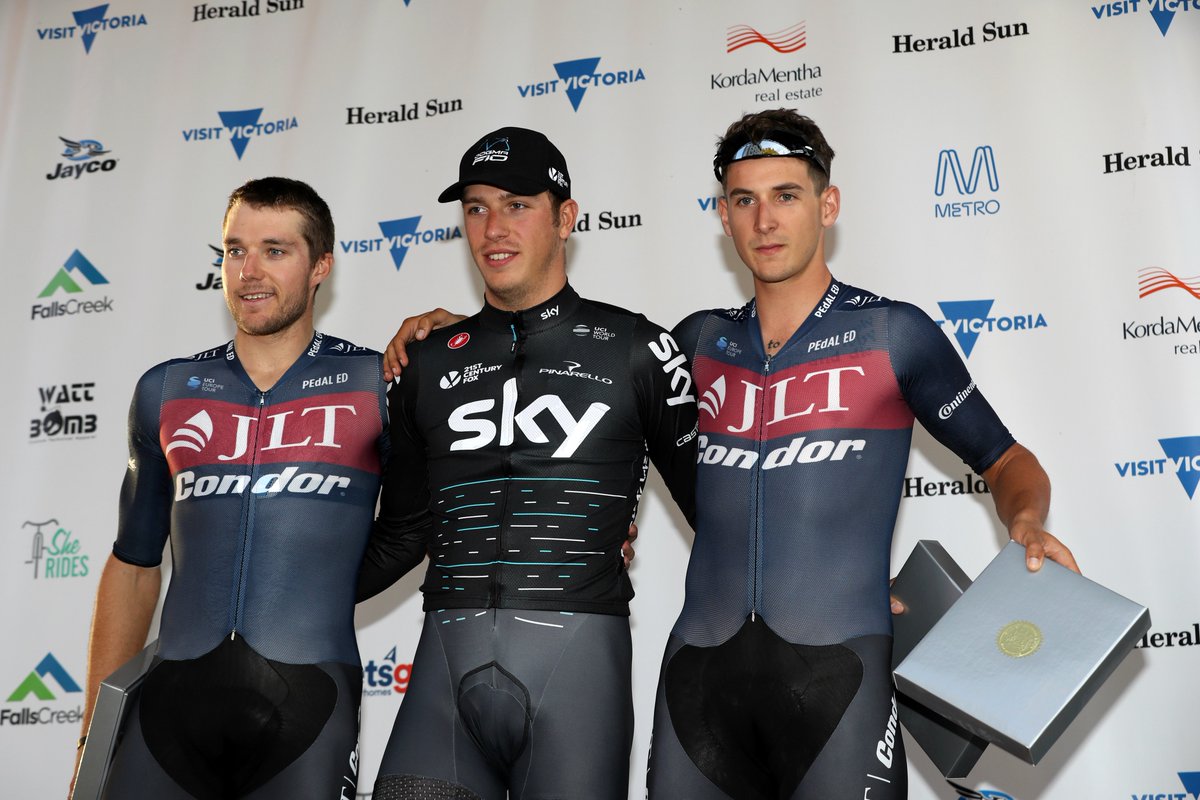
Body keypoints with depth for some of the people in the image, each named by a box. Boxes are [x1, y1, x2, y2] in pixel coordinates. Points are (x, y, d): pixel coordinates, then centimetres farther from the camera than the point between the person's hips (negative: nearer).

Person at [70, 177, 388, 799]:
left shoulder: (376, 383, 2)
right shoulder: (164, 391, 11)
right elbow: (133, 566, 17)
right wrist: (95, 733, 14)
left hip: (310, 701, -2)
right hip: (174, 698, 3)